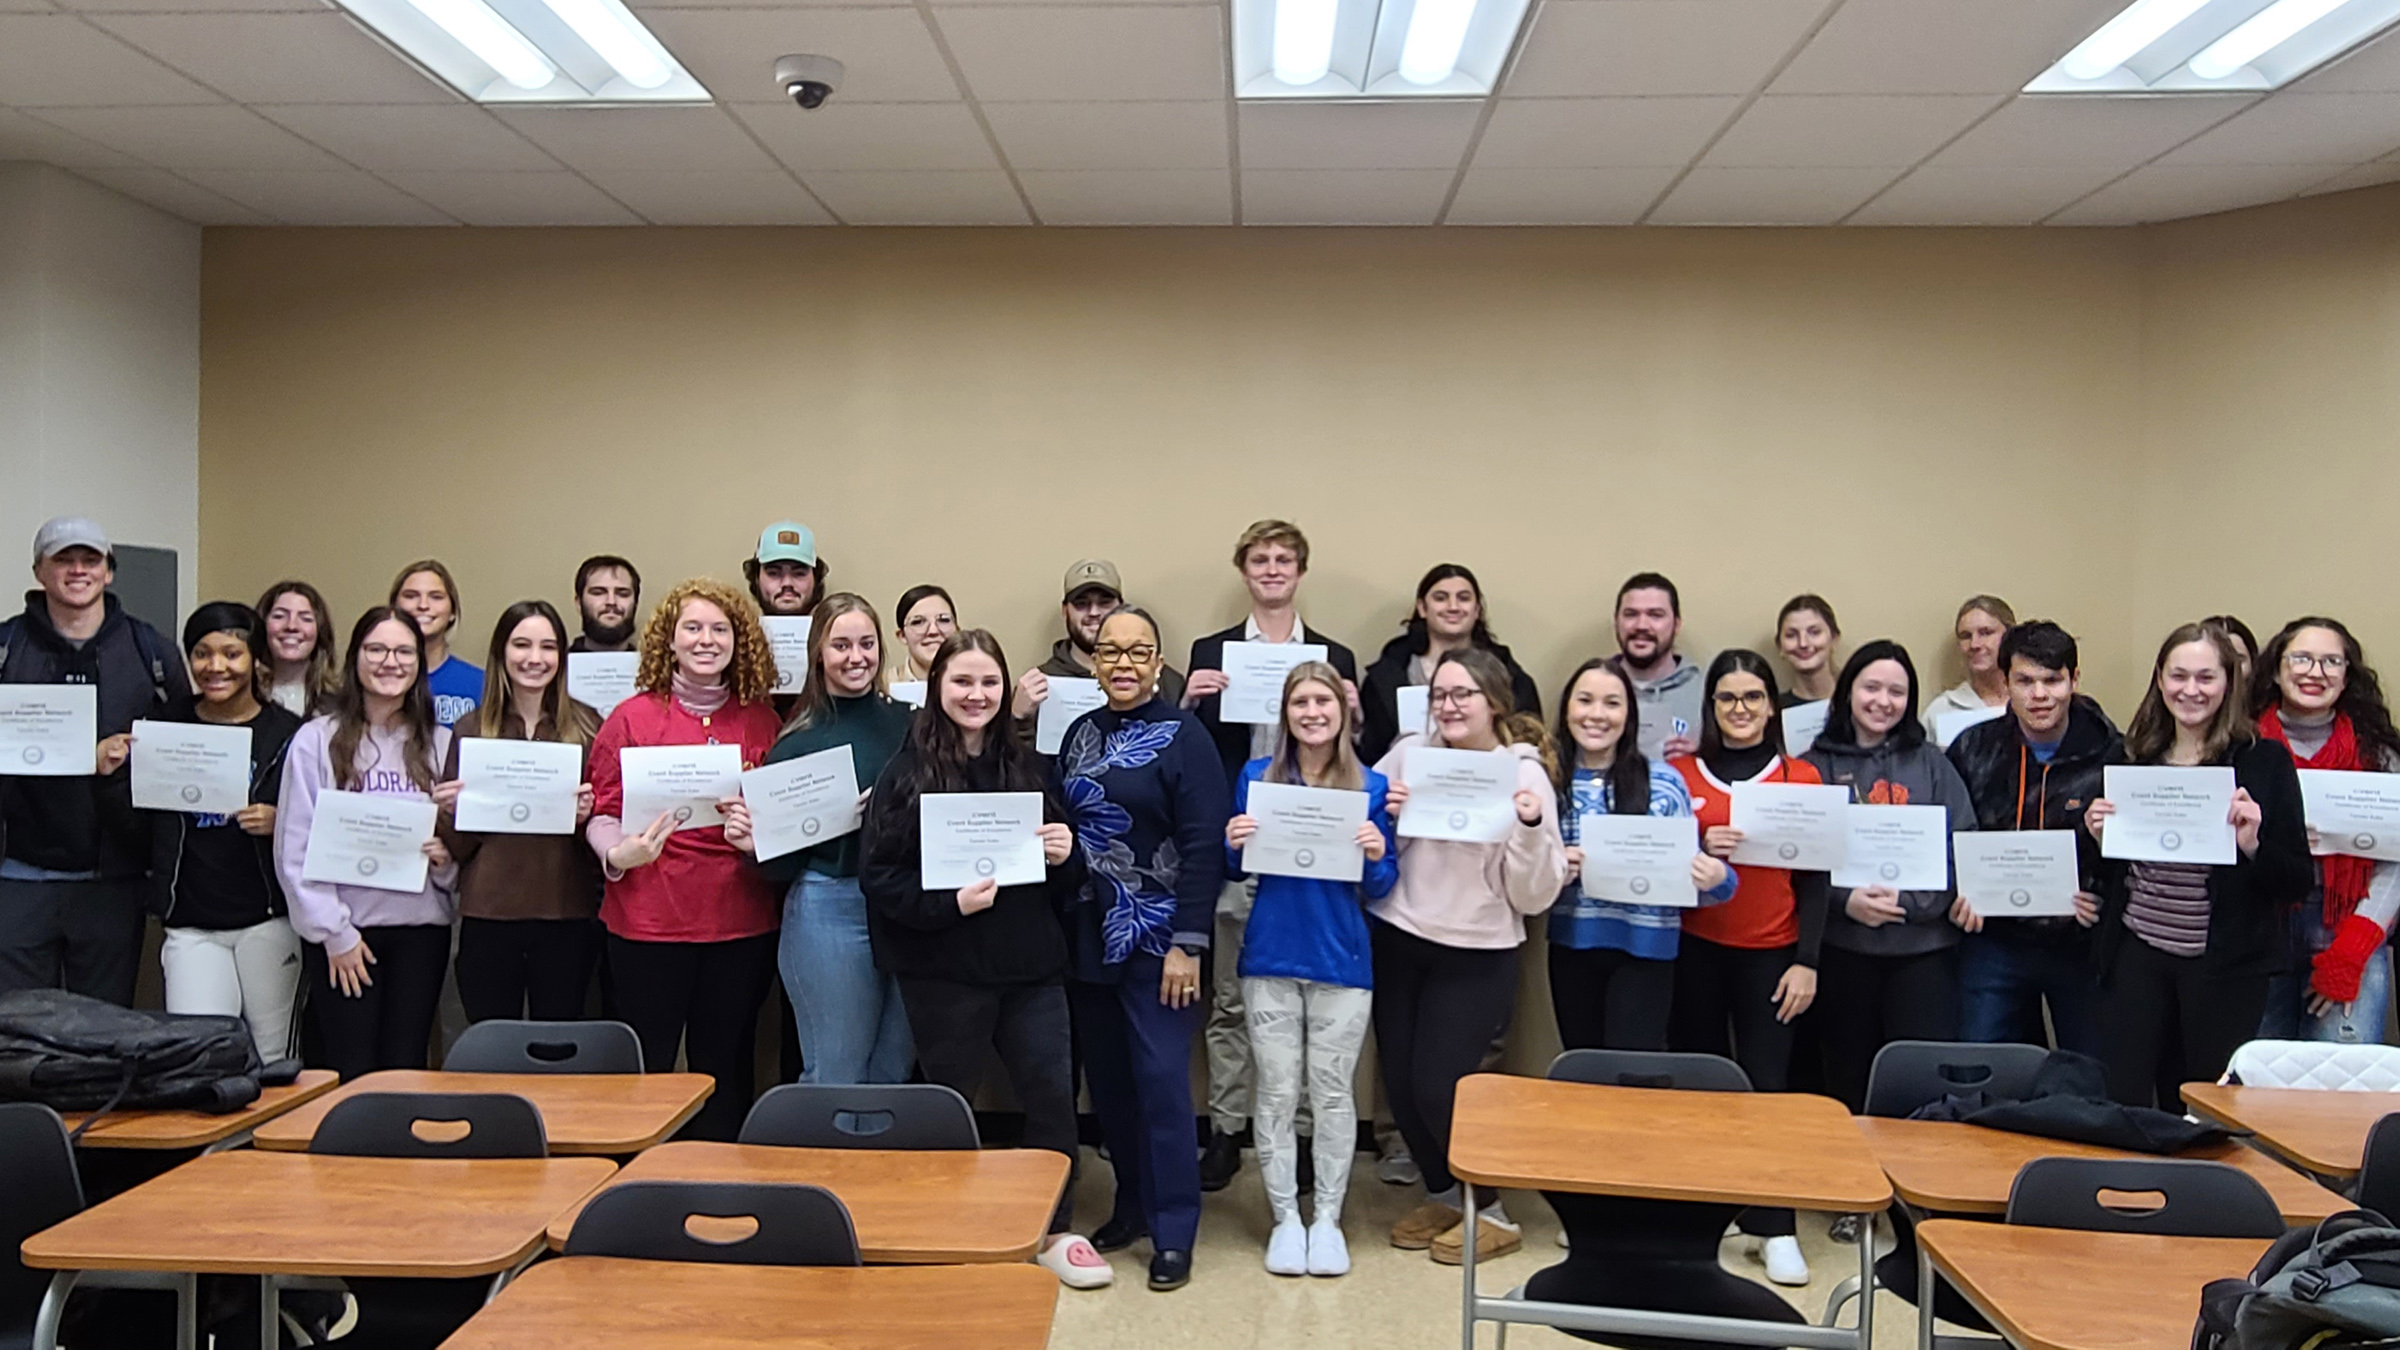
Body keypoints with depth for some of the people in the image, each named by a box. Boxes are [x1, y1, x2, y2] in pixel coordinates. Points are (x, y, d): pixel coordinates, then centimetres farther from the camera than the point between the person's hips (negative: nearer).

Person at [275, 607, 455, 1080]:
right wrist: (333, 932, -8)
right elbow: (295, 849, -4)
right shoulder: (317, 739, 0)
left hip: (421, 927, 3)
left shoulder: (440, 744, 10)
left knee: (407, 1068, 4)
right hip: (342, 931, -3)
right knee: (351, 1072, -2)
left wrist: (446, 859, -6)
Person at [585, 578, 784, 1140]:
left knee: (724, 1071, 9)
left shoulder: (762, 720, 8)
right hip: (649, 921, -2)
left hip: (741, 922, 2)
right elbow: (603, 814, 0)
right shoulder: (632, 718, 1)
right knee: (646, 1069, 2)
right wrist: (619, 854, -20)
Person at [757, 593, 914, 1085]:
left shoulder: (908, 722, 8)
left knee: (894, 1072, 11)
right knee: (836, 1075, 1)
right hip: (829, 907, -3)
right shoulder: (797, 740, -1)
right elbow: (780, 860, 0)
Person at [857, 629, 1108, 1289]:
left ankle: (1055, 1231, 20)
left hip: (1029, 962, 4)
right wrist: (949, 904, -21)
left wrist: (1065, 853, -6)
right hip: (944, 969, -3)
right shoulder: (905, 774, -3)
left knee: (1053, 1093, 3)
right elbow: (879, 875, -8)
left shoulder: (1027, 768, 10)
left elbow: (1064, 879, 17)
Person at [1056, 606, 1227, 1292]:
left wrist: (1189, 943, -16)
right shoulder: (1080, 732, 9)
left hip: (1156, 938, -5)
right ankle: (1133, 1203, 28)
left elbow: (1203, 845, -12)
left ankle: (1173, 1231, 8)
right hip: (1088, 936, 6)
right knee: (1106, 1078, 12)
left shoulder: (1183, 735, -7)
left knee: (1161, 1080, -3)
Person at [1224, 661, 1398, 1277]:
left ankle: (1328, 1218, 20)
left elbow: (1381, 888, 3)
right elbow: (1235, 870, 9)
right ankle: (1284, 1217, 19)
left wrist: (1377, 855, -17)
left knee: (1332, 1092, 6)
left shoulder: (1371, 786, 1)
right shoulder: (1256, 778, 3)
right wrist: (1234, 844, -12)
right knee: (1276, 1093, 6)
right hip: (1271, 957, 1)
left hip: (1342, 961, -1)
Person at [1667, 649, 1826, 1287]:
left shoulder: (1801, 777, 3)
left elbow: (1815, 878, 3)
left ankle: (1774, 1227, 6)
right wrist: (1700, 847, -14)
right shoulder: (1683, 772, 5)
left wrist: (1806, 961, -3)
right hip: (1695, 949, 1)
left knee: (1766, 1082, -3)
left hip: (1770, 952, -1)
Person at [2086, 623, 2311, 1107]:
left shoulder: (2264, 761, -2)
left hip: (2226, 965, -2)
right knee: (2118, 1102, 2)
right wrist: (2098, 836, -4)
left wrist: (2252, 844, -21)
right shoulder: (2136, 757, 8)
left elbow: (2300, 882, -3)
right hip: (2137, 956, 3)